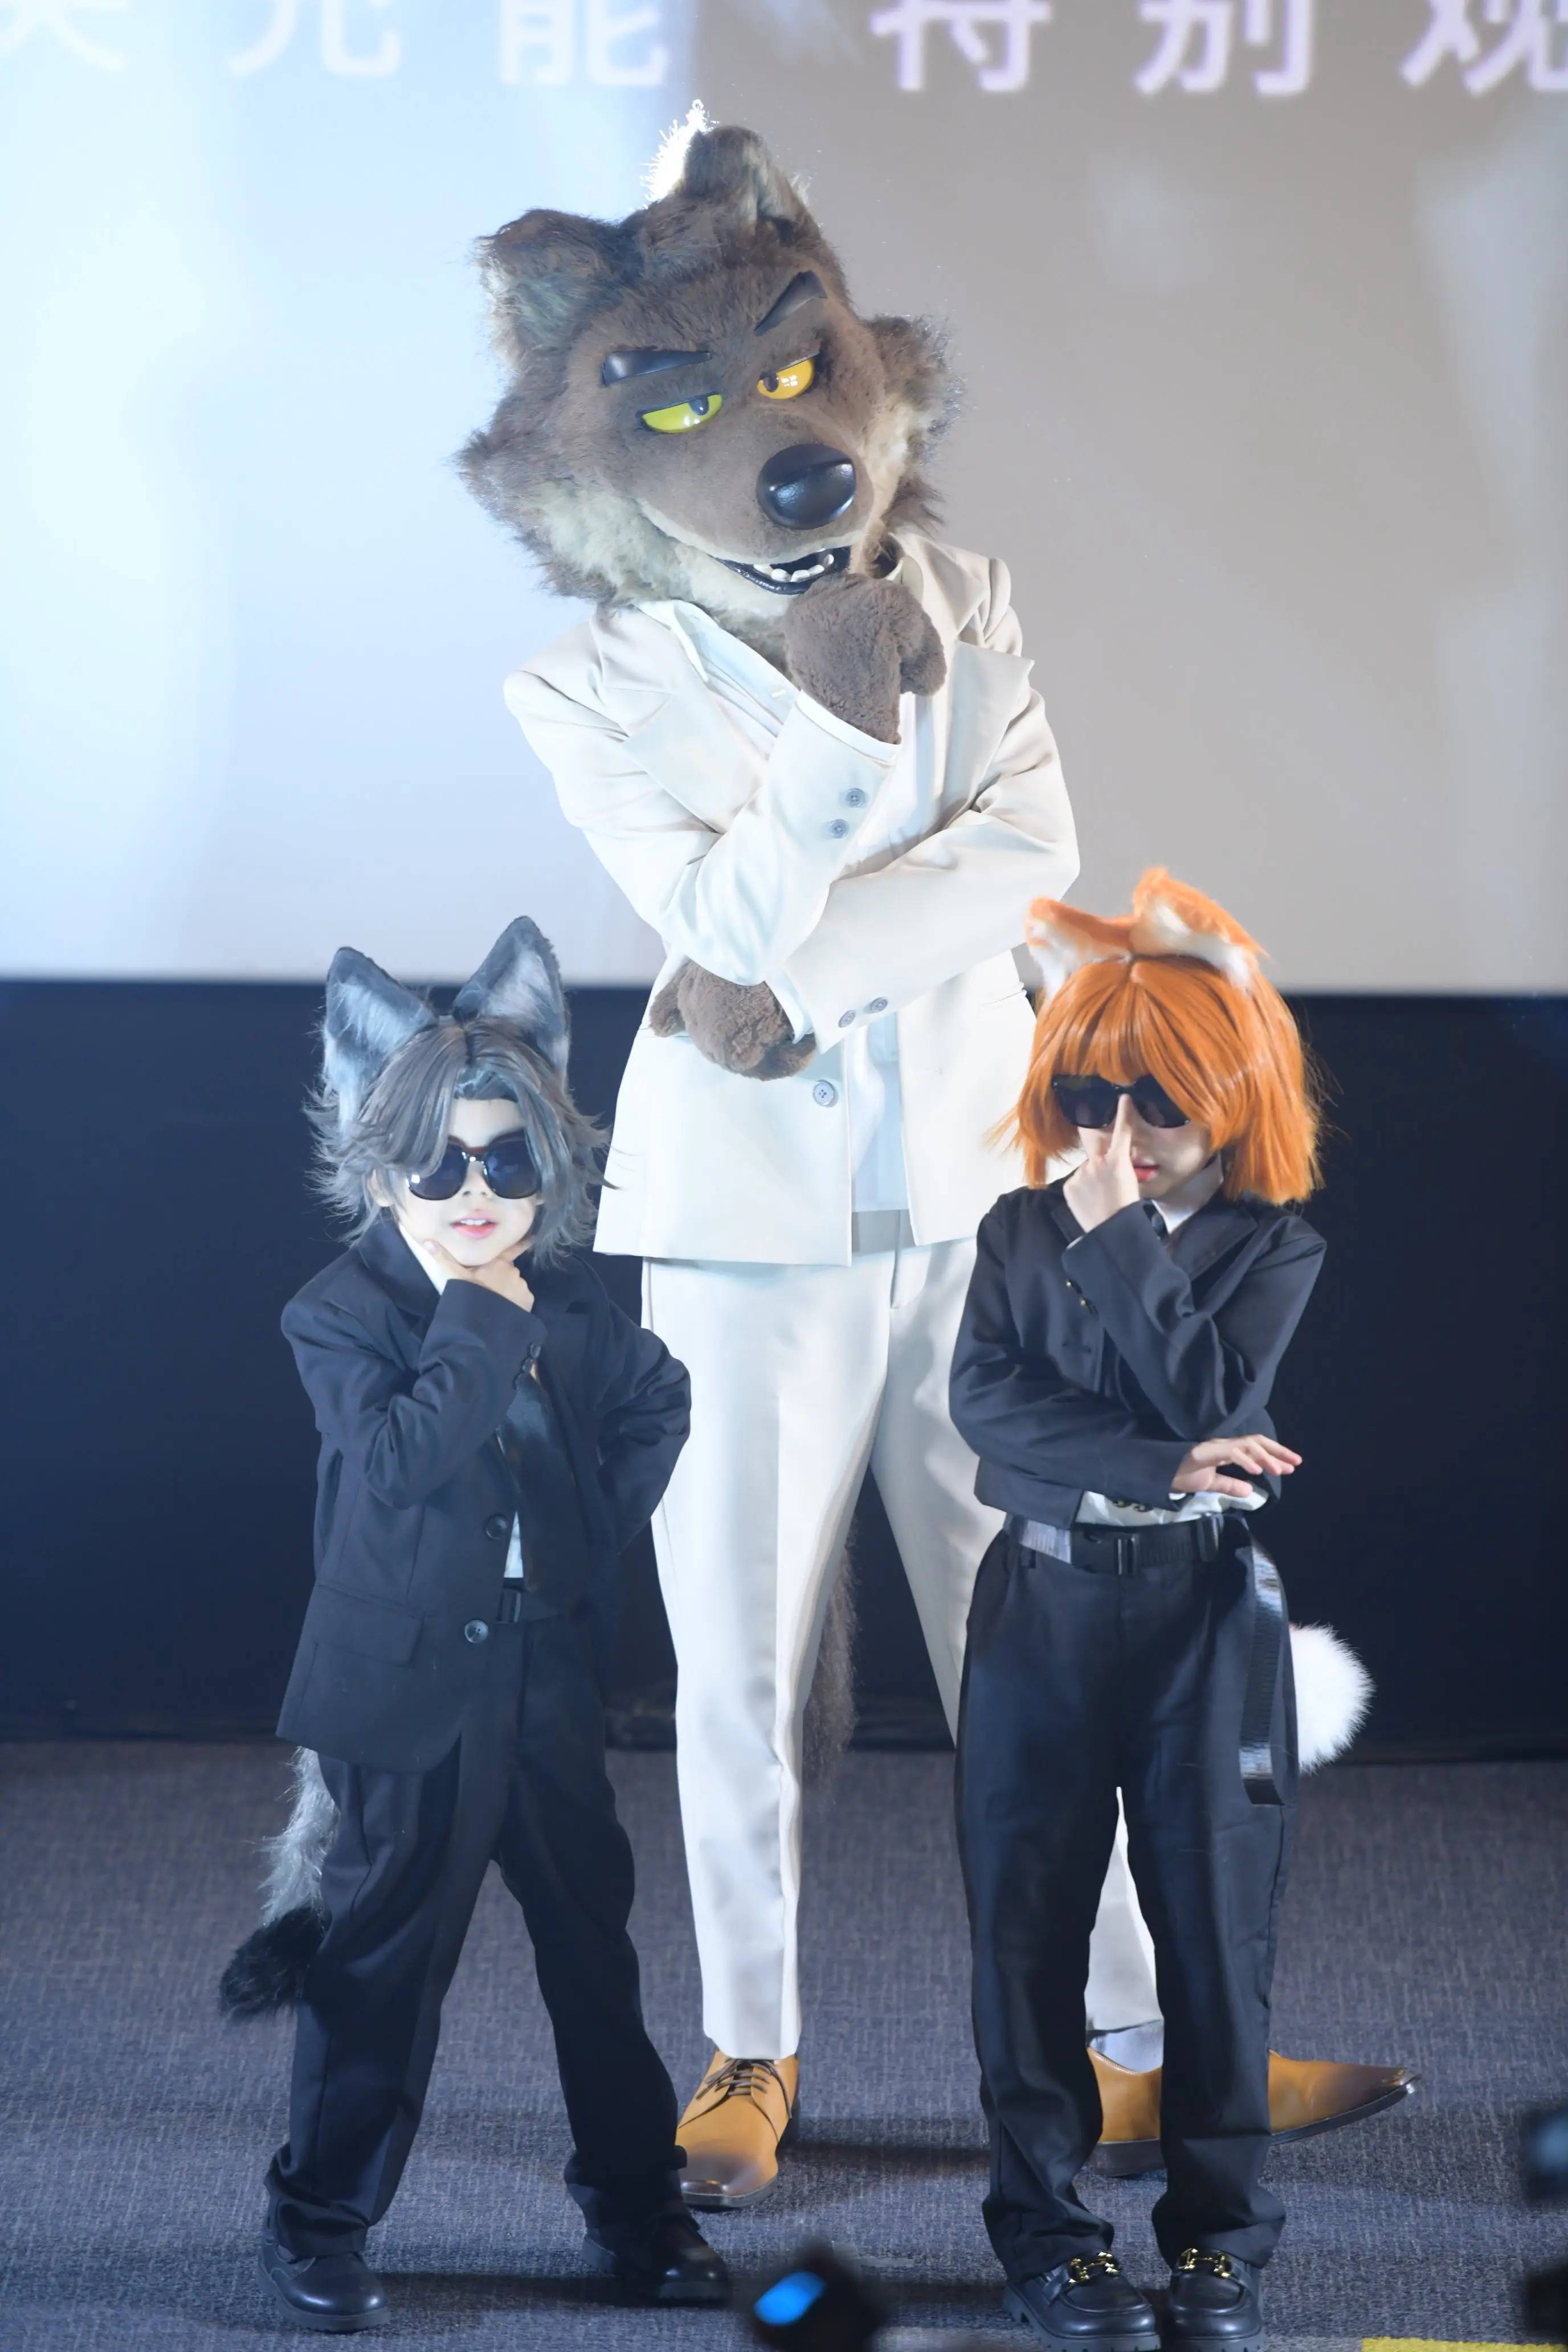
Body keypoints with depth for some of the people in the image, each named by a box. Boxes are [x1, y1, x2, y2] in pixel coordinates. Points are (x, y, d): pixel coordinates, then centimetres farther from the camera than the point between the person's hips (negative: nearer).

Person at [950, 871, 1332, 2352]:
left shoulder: (1272, 1249, -2)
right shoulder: (1022, 1229, 2)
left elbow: (1203, 1394, -17)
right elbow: (984, 1399, -12)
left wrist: (1121, 1234, -19)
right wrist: (1160, 1467, -22)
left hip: (1206, 1615, -1)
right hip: (1042, 1605, 1)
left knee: (1215, 1916, 2)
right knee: (1028, 1912, 3)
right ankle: (1043, 2222, 14)